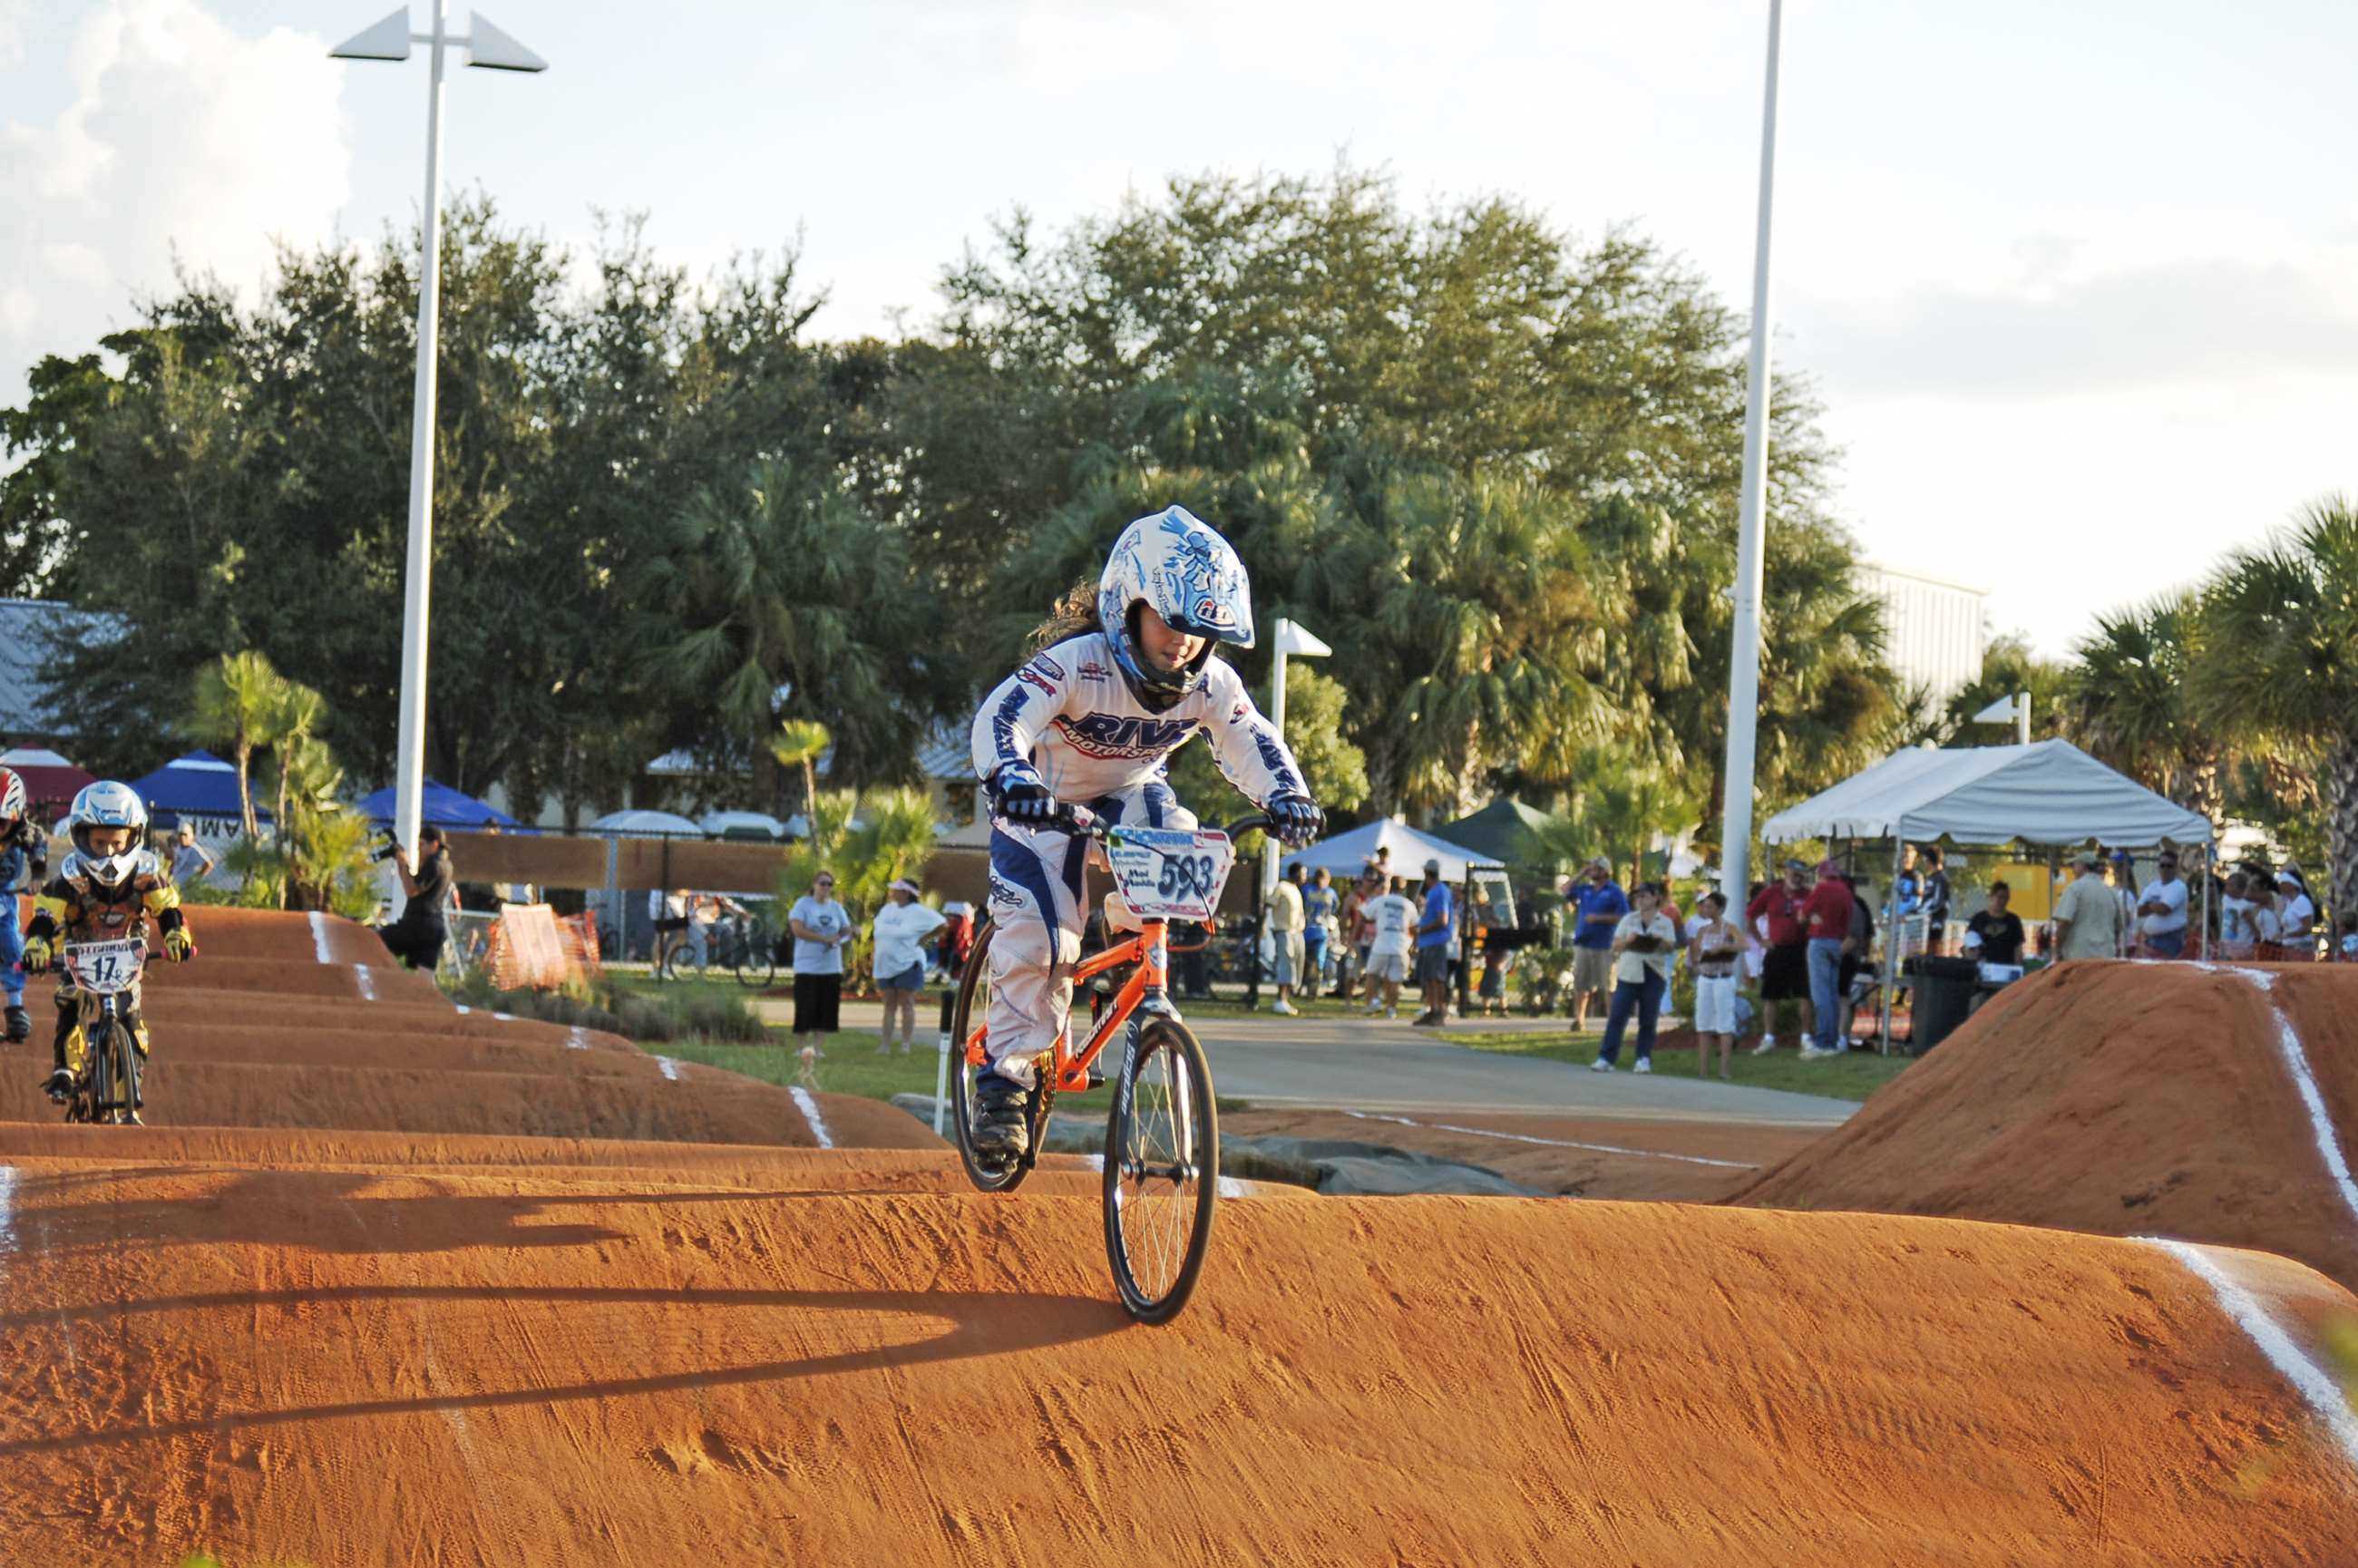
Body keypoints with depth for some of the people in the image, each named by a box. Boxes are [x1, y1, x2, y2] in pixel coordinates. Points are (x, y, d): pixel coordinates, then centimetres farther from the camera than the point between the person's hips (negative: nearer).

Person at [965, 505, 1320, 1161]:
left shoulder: (1210, 684, -18)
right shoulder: (1076, 663, -33)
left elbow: (1254, 741, -16)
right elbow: (1001, 718, -45)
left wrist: (1286, 793, -39)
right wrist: (1011, 776, -66)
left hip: (1128, 793, 4)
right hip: (1046, 804, -4)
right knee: (1038, 936, -21)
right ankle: (1005, 1076, -7)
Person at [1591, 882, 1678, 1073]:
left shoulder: (1665, 922, 9)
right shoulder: (1628, 919, 11)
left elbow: (1670, 947, -1)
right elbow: (1615, 945, 6)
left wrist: (1659, 942, -20)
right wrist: (1628, 941, -14)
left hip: (1654, 975, 0)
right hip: (1629, 973, 0)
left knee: (1648, 1020, 1)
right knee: (1617, 1016, -7)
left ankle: (1644, 1059, 7)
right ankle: (1606, 1058, -10)